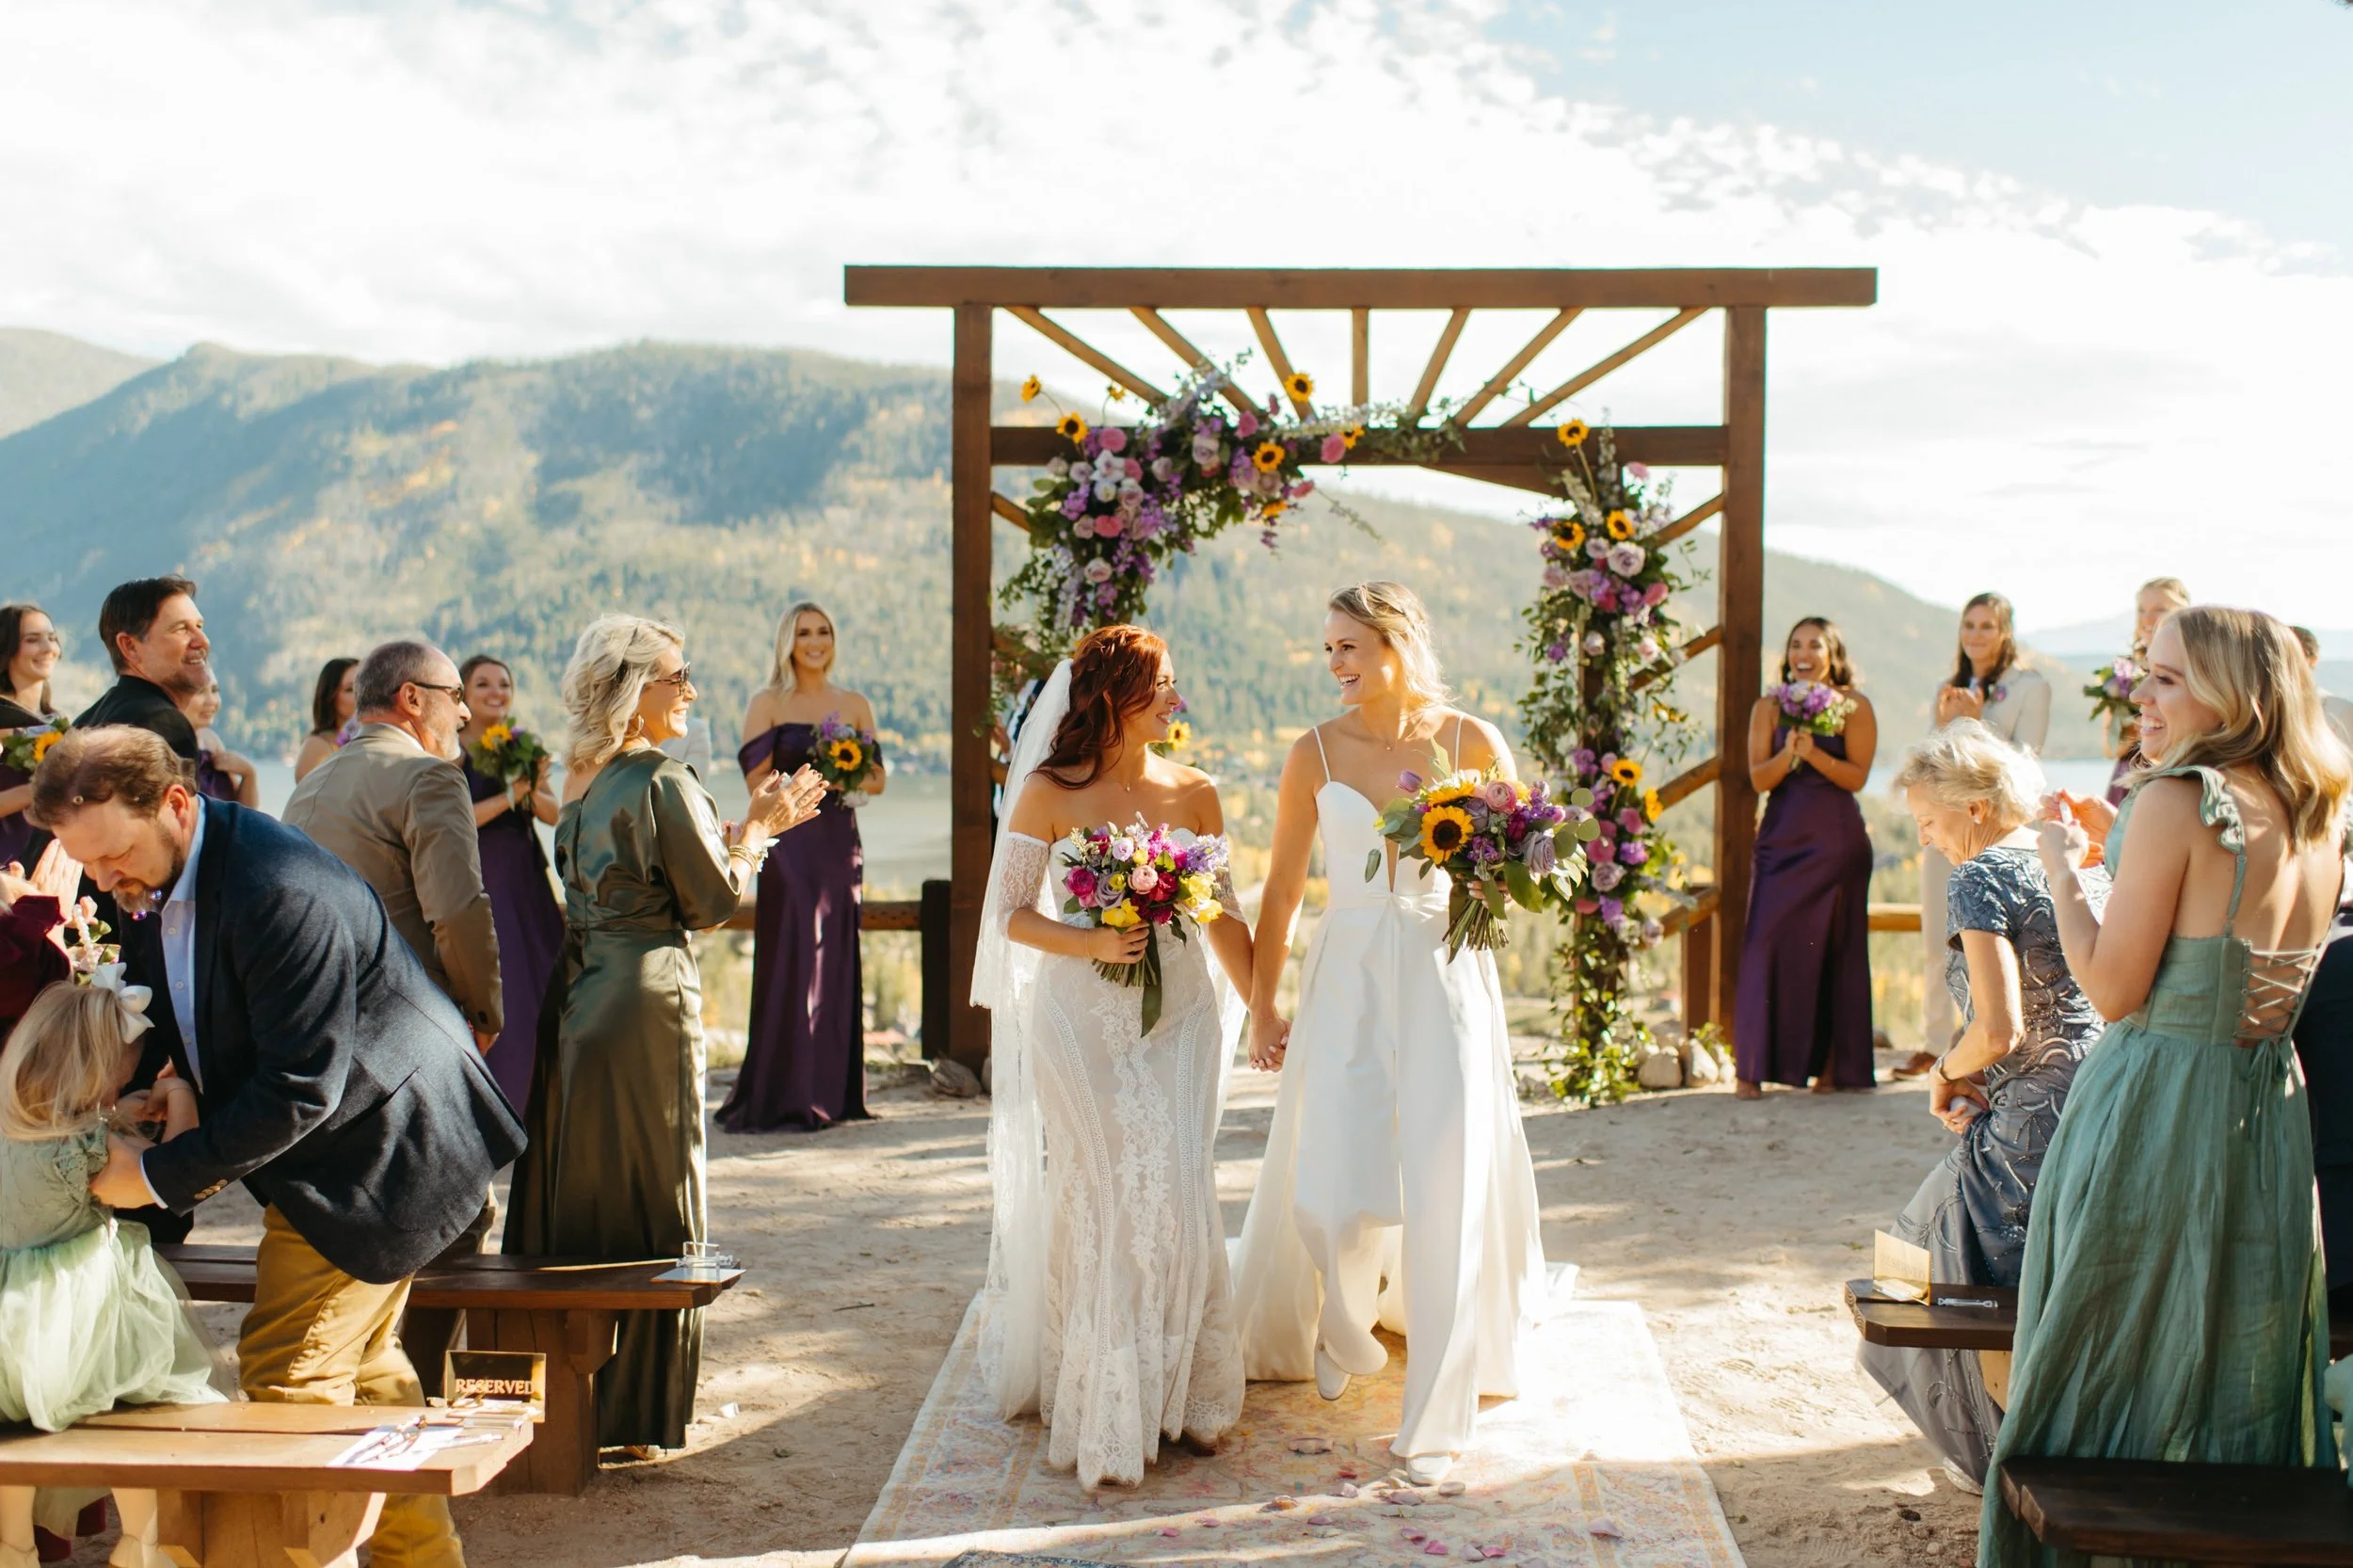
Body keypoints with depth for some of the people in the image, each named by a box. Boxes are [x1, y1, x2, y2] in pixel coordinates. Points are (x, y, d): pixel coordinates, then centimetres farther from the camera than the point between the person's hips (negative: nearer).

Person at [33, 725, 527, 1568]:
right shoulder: (152, 886, -1)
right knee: (364, 1367, 20)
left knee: (286, 1372, -8)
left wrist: (162, 1173, -23)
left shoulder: (281, 890, -31)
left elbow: (301, 1087, -29)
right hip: (354, 1149, 10)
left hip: (375, 1145, -10)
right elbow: (159, 1023, 14)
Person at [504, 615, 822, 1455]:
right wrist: (756, 829, 4)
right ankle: (635, 1407, 10)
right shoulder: (661, 780, -15)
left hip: (575, 1000, 8)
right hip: (645, 1003, -8)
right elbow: (713, 899, -10)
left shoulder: (583, 781, 11)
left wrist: (754, 823, 19)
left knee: (576, 1191, 15)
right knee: (651, 1199, 2)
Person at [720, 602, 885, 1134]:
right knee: (790, 962, -6)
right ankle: (783, 1097, -1)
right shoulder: (768, 704, 1)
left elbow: (877, 779, 11)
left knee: (838, 962, 5)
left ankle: (832, 1091, 12)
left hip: (840, 841, 4)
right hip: (790, 843, -4)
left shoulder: (855, 705, 12)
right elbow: (757, 781, -6)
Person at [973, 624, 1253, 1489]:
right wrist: (1092, 943, -19)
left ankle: (1182, 1394, 12)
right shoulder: (1049, 793, -3)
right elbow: (1013, 914, -3)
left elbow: (1223, 914, 9)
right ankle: (1096, 1399, 15)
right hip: (1082, 1019, -2)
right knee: (1098, 1198, 2)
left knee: (1177, 1192, -3)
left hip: (1180, 1014, 2)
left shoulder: (1193, 794, 4)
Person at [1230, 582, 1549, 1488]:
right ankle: (1343, 1330, 31)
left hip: (1445, 978, -1)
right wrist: (1262, 1008, 7)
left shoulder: (1468, 741, -1)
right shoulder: (1316, 753, 1)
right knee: (1331, 1186, -4)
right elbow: (1282, 891, 6)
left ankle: (1434, 1420, 10)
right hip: (1347, 979, 1)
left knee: (1446, 1188, -2)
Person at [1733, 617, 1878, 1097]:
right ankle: (1751, 1067, -2)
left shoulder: (1855, 707, 1)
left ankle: (1830, 1066, 10)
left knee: (1834, 949, 1)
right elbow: (1759, 778, 1)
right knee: (1768, 943, -6)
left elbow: (1857, 776, -6)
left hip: (1836, 843, -1)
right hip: (1782, 839, 2)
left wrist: (1814, 754, -21)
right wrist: (1788, 753, -18)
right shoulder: (1768, 707, 7)